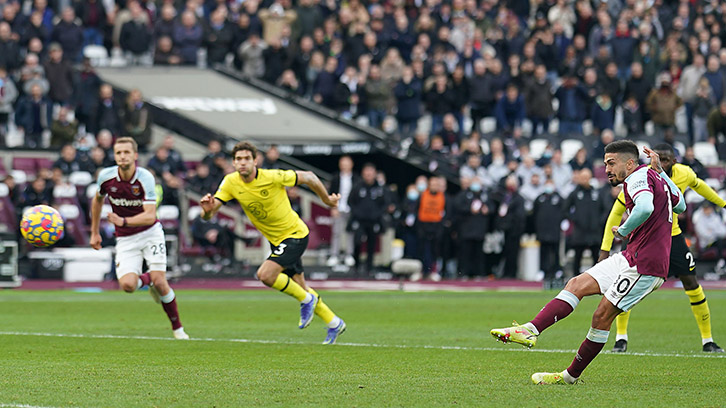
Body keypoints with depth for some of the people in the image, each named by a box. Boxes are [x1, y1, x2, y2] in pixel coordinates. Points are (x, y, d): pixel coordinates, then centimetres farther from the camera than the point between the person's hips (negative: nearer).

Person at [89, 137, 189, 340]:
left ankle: (177, 327, 7)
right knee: (127, 285, -18)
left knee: (160, 282, -14)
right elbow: (97, 200, 12)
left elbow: (150, 216, -26)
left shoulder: (145, 178, -20)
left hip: (150, 233, -2)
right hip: (125, 240, 2)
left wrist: (123, 221, -40)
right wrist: (94, 232, 15)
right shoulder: (106, 176, -10)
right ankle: (147, 280, 20)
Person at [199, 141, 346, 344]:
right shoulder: (230, 183, -11)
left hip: (295, 234, -6)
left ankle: (306, 300, 0)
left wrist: (327, 199, 1)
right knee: (299, 287, 13)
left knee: (265, 274, -23)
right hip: (275, 240, 6)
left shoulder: (273, 177, -24)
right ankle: (334, 323, 32)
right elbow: (208, 215, -13)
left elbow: (308, 177, -10)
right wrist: (207, 210, -38)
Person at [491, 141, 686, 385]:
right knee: (577, 285, 0)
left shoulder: (639, 177, -12)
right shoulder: (653, 176, 17)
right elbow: (681, 205, 34)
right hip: (631, 257, 10)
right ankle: (531, 330, -7)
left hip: (645, 265, -10)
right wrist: (660, 170, 30)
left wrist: (623, 230, -18)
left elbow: (645, 208, -35)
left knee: (602, 317, -7)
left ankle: (571, 376, -4)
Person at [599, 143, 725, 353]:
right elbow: (616, 213, -14)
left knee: (691, 284, -2)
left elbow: (698, 185, 12)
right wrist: (605, 249, -17)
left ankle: (708, 340, 9)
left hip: (673, 236, 2)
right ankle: (621, 338, 0)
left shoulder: (684, 174, -15)